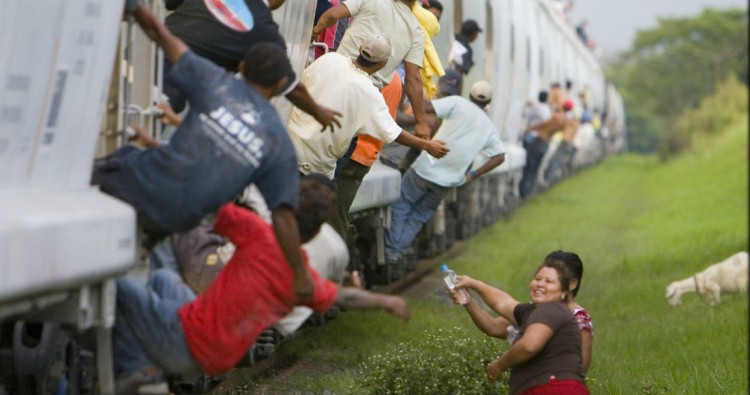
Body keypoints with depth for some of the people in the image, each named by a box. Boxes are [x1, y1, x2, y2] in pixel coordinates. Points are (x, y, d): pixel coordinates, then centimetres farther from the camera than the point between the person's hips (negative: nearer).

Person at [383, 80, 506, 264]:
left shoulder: (458, 103, -4)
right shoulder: (489, 128, 9)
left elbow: (425, 107, -15)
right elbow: (499, 156, 4)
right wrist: (473, 175, 8)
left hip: (426, 167, -4)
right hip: (447, 181, 4)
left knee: (401, 205, 12)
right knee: (419, 215, 19)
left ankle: (391, 249, 4)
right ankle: (398, 250, 11)